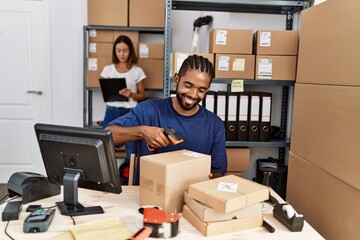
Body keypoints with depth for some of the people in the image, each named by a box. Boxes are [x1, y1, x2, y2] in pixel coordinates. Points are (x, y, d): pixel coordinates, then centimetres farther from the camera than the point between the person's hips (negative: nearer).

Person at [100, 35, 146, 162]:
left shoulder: (137, 71, 2)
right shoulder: (108, 69, 7)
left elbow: (142, 95, 5)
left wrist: (131, 94, -15)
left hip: (130, 112, -1)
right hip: (111, 111, 2)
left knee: (131, 152, -6)